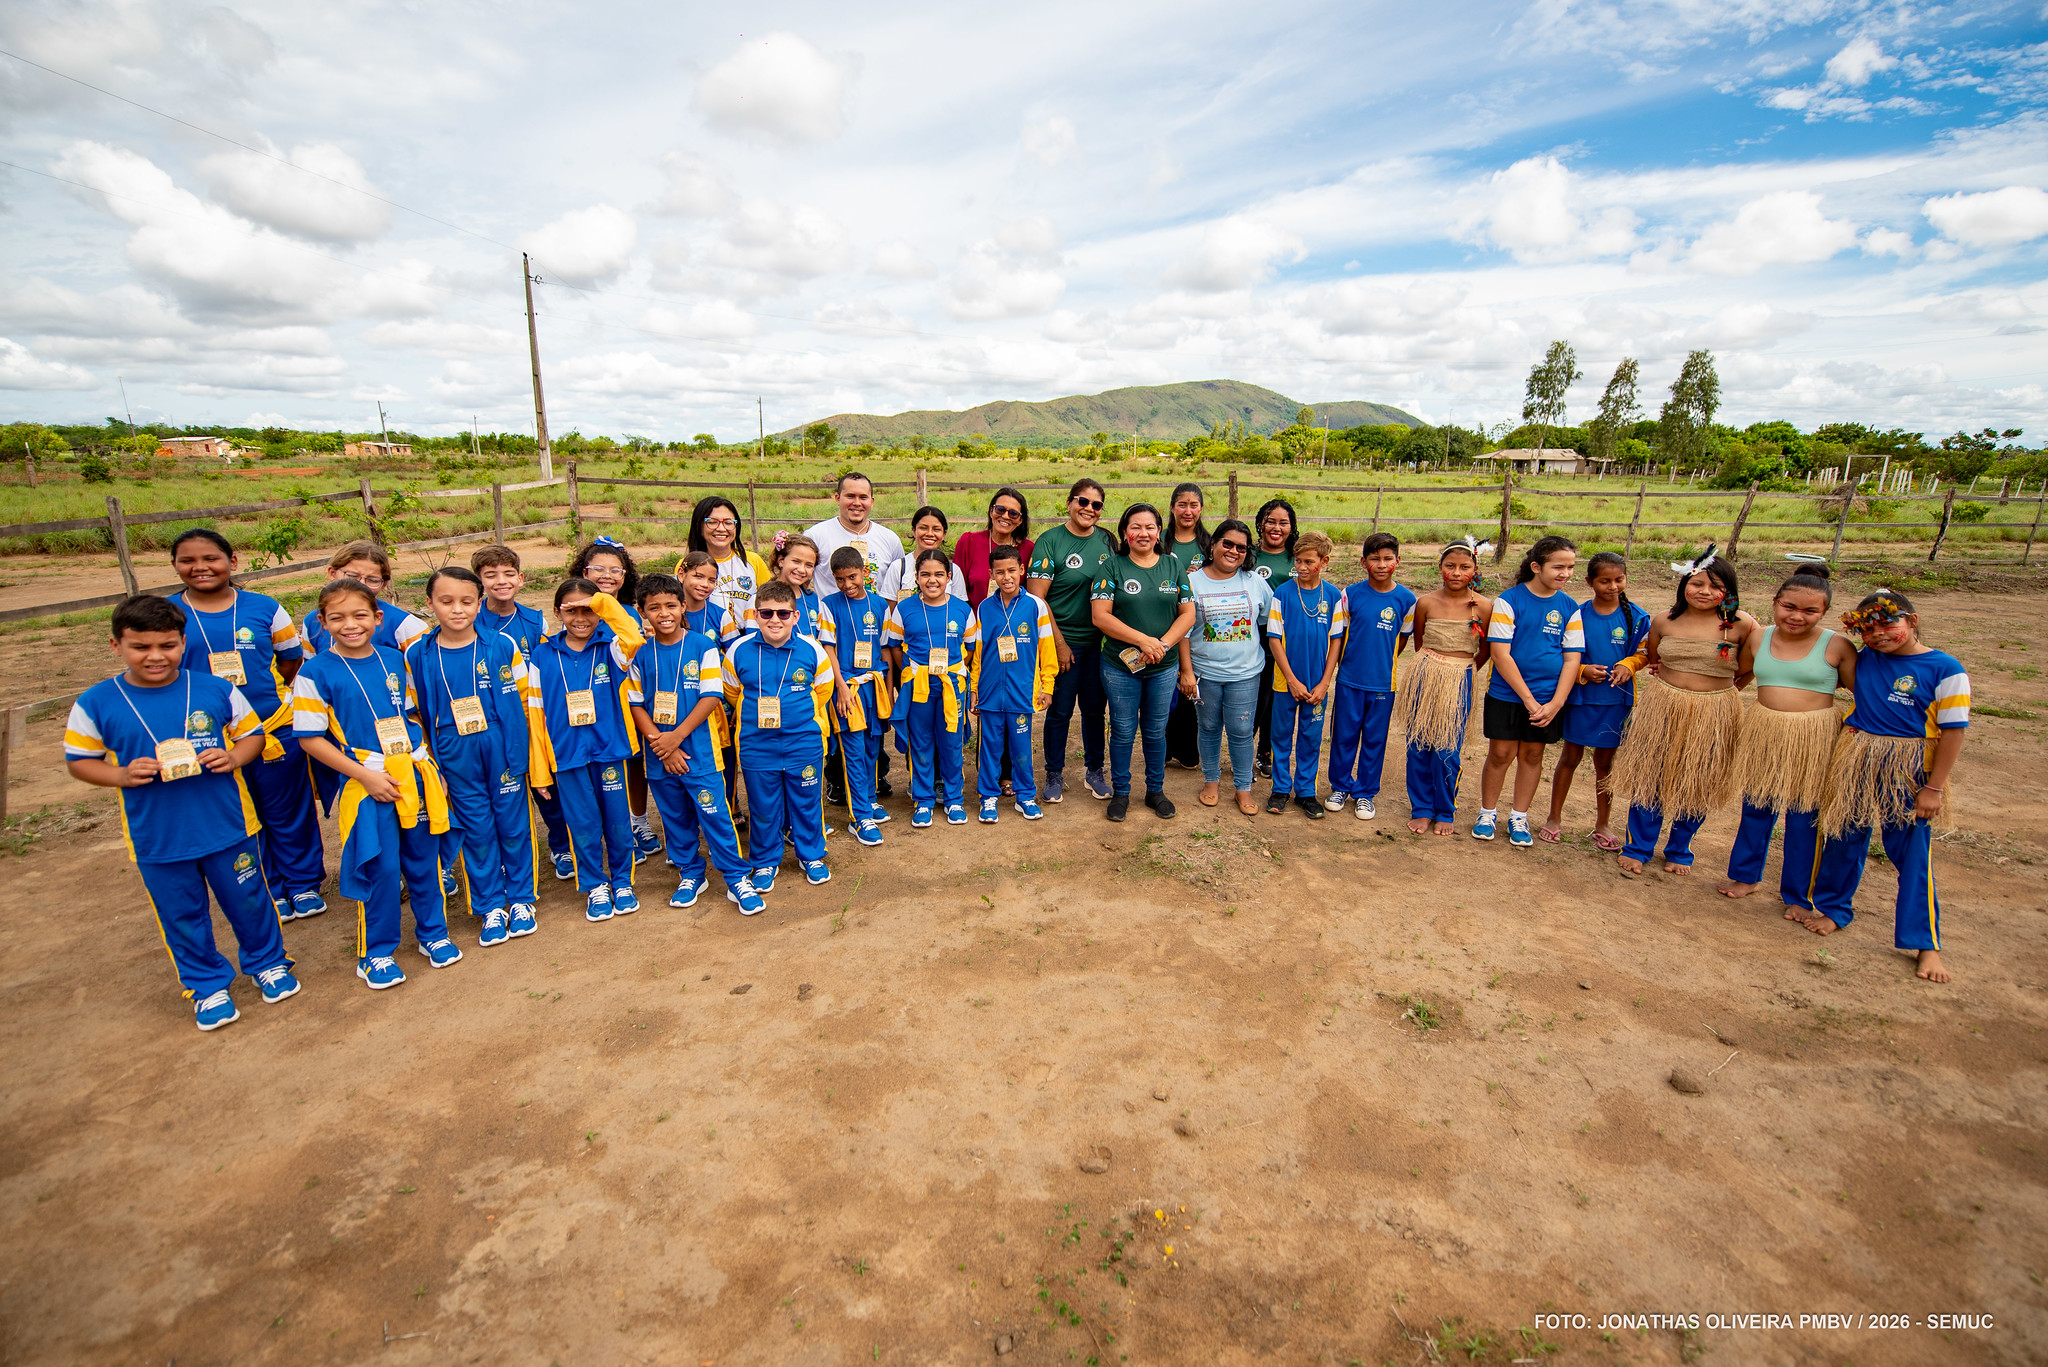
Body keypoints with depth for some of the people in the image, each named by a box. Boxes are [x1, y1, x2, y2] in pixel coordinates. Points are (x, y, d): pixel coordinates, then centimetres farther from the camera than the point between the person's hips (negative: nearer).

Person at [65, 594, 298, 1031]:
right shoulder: (95, 705, -5)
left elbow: (253, 733, 5)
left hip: (227, 826, -1)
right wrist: (121, 775, -16)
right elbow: (79, 761, 4)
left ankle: (268, 962, 38)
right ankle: (207, 986, 35)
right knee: (182, 916, 15)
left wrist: (233, 757, -16)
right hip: (156, 839, 1)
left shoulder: (216, 691, -6)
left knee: (249, 901, 14)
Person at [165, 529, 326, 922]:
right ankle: (269, 892, 28)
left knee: (289, 812, 10)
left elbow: (292, 659, 8)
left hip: (275, 728, -1)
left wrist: (258, 686, -1)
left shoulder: (264, 608, -2)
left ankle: (304, 884, 26)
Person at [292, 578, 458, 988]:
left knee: (424, 859, 13)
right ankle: (375, 952, 22)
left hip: (416, 775, 4)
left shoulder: (395, 660, 4)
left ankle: (433, 932, 31)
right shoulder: (316, 673, -8)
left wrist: (432, 767, 9)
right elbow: (310, 738, -7)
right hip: (367, 783, -4)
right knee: (380, 867, 2)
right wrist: (365, 775, -14)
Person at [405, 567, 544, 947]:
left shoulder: (502, 645, -6)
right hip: (456, 757, 1)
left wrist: (528, 749, 0)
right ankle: (491, 907, 25)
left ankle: (522, 899, 27)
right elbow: (416, 714, 5)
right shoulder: (417, 655, -2)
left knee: (513, 824, 8)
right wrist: (430, 765, 4)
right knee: (477, 830, 9)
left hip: (504, 750, -1)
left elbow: (526, 699, 1)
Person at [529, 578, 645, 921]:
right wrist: (540, 765, 3)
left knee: (617, 822, 9)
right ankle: (595, 887, 27)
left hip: (608, 750, -1)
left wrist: (602, 602, -25)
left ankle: (622, 882, 29)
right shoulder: (543, 655, 3)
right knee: (583, 825, 9)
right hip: (566, 753, 1)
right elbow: (537, 711, 4)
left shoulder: (611, 648, -2)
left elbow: (634, 639, -28)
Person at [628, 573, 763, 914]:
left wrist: (676, 736, -14)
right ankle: (689, 875, 31)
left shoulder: (703, 646, -6)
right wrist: (659, 742, -10)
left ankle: (738, 879, 9)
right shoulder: (639, 654, 2)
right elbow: (635, 705, 2)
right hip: (659, 756, 3)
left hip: (699, 749, -3)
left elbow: (712, 697, -10)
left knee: (715, 815, -2)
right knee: (675, 818, 14)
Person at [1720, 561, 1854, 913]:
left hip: (1812, 739, -3)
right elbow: (1739, 673, 18)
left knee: (1804, 816, 5)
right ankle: (1746, 874, 35)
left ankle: (1797, 895, 21)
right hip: (1763, 733, 3)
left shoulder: (1836, 646, -9)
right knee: (1756, 806, 16)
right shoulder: (1759, 638, 1)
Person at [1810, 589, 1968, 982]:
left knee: (1912, 853, 2)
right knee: (1844, 839, 12)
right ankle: (1832, 907, 31)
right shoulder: (1863, 660, 3)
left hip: (1907, 770, -3)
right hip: (1856, 762, 3)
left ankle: (1925, 943, 15)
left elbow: (1953, 731, -8)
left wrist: (1934, 787, -10)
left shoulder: (1945, 669, -8)